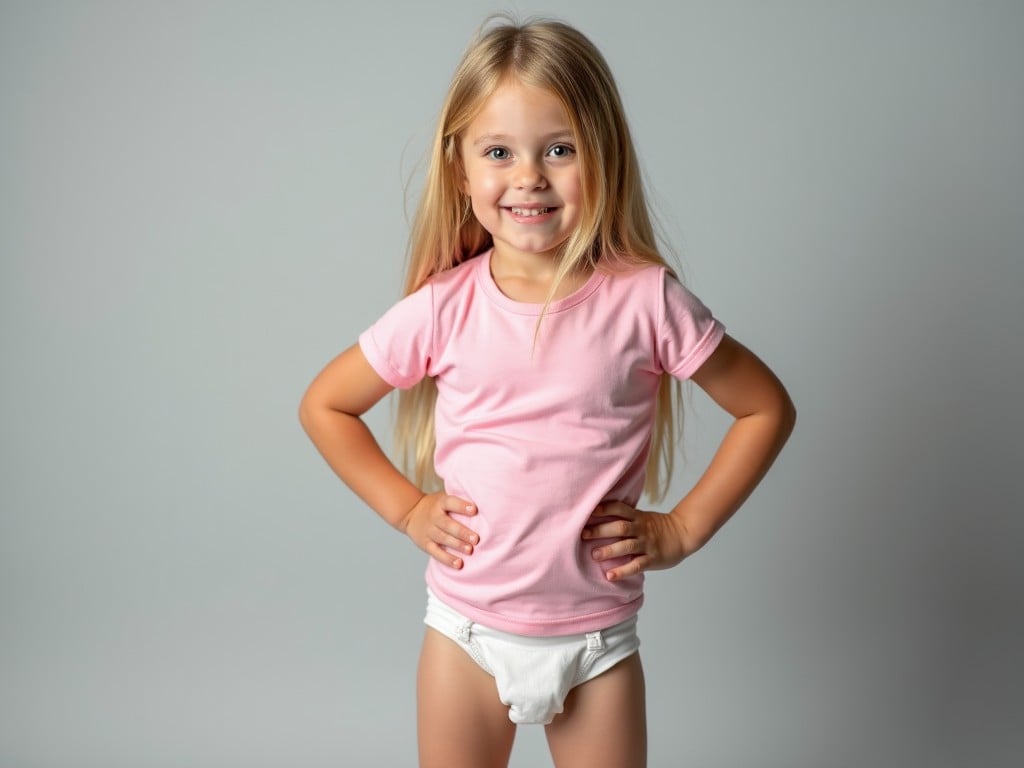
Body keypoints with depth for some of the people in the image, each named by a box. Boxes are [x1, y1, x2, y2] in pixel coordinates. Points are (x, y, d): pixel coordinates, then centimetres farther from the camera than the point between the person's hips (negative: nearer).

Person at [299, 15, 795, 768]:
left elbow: (768, 408, -2)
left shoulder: (644, 299, -12)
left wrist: (682, 528, -6)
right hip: (466, 629, 1)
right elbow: (324, 404, 5)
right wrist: (405, 507, -3)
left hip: (598, 640, -1)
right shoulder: (444, 308, -9)